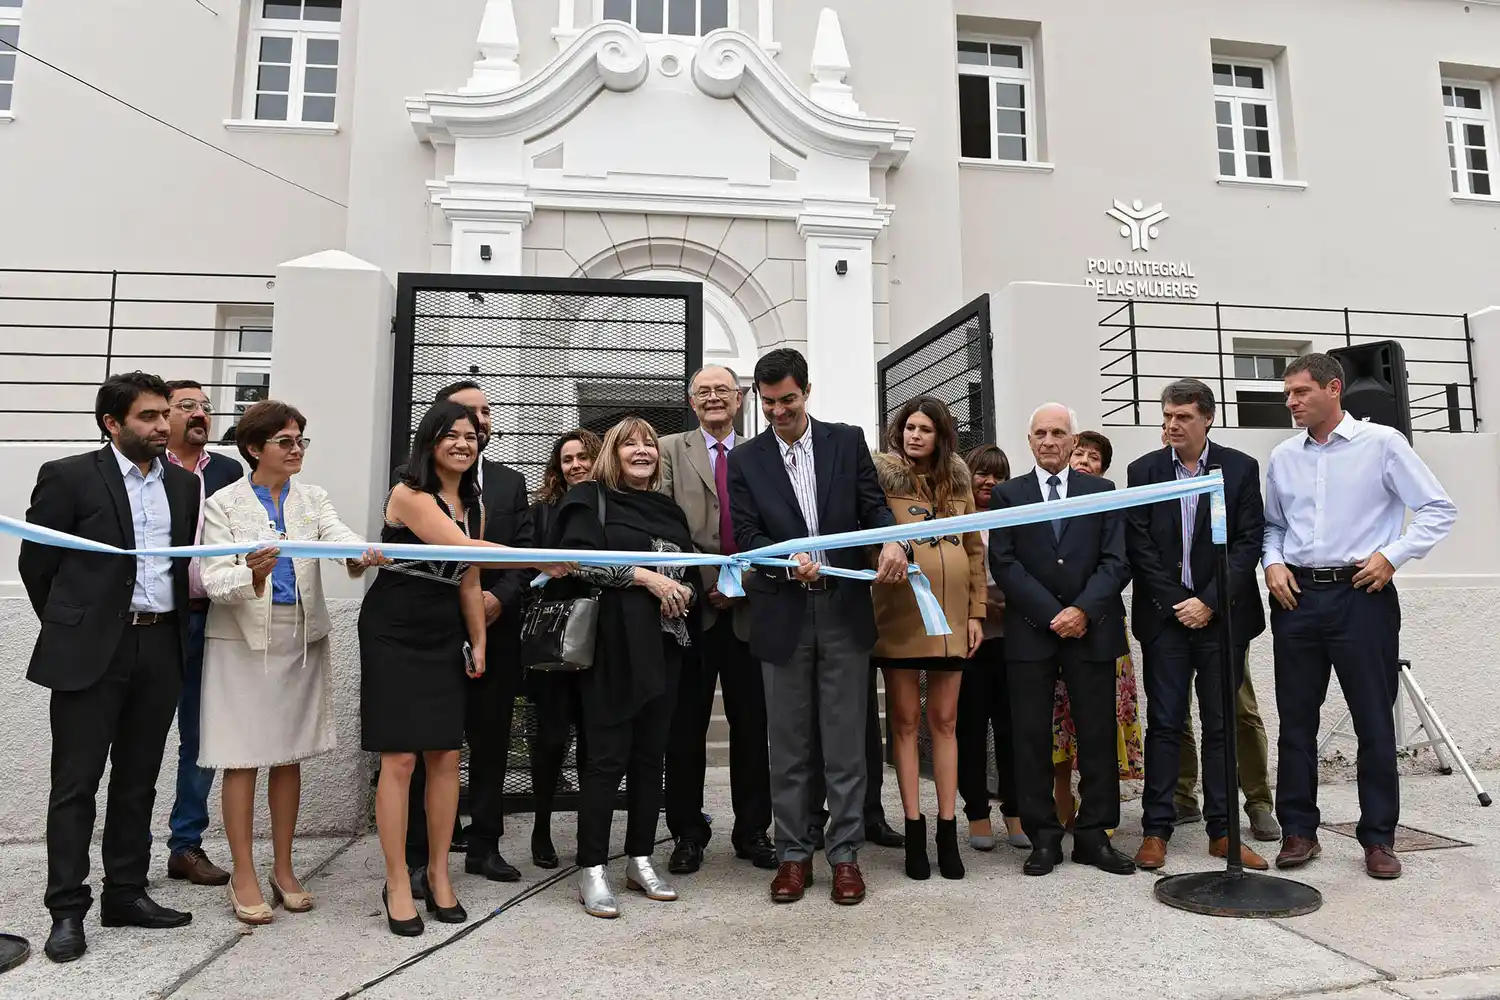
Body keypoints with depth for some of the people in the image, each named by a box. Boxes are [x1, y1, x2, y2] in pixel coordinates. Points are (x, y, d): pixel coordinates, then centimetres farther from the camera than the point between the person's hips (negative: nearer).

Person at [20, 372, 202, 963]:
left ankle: (126, 894, 23)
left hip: (161, 648, 4)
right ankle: (68, 910, 13)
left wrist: (172, 628, 10)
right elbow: (36, 563, 0)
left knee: (137, 780, 12)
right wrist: (70, 628, 7)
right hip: (92, 650, -4)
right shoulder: (69, 476, -4)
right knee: (76, 783, 4)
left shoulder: (184, 485, 10)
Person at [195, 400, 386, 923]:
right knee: (242, 758, 2)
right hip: (244, 640, -3)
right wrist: (252, 575, -36)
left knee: (289, 756, 11)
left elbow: (342, 537, -14)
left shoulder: (312, 499, 5)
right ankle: (243, 876, 16)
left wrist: (364, 554, -38)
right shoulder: (224, 504, -4)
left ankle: (283, 868, 24)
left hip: (301, 639, 4)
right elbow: (214, 580, -13)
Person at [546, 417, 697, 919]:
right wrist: (645, 577, -15)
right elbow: (578, 558, -12)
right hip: (613, 642, -5)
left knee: (651, 754, 9)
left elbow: (689, 570, 23)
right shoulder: (592, 499, 1)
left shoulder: (668, 509, 17)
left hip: (663, 644, 6)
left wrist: (684, 590, 0)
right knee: (608, 756, -4)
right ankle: (591, 871, 7)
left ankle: (641, 860, 21)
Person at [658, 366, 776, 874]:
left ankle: (753, 830, 22)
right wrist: (693, 582, -11)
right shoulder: (671, 450, 7)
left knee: (751, 722, 8)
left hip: (747, 606, 2)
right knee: (686, 724, 6)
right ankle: (688, 832, 20)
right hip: (691, 604, -1)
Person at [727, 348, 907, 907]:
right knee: (789, 746, 10)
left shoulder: (847, 441, 6)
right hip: (782, 615, 0)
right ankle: (793, 854, 23)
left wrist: (893, 541, -20)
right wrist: (788, 561, -22)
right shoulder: (746, 461, 5)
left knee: (846, 743, 6)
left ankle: (845, 854, 20)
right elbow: (746, 536, -3)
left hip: (844, 610, 0)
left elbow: (874, 505, 2)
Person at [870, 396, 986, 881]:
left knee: (944, 720, 8)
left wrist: (976, 612, 9)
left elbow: (975, 550, 14)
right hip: (900, 612, -3)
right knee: (905, 720, 4)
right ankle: (914, 829, 12)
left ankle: (947, 830, 16)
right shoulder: (882, 475, 2)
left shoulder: (958, 481, 13)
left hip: (951, 613, 3)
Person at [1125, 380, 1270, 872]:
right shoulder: (1143, 471, 3)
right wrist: (1177, 603, -8)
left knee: (1221, 726, 7)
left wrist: (1210, 602, -10)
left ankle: (1223, 831, 16)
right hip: (1165, 614, 0)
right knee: (1164, 725, 2)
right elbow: (1139, 546, -1)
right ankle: (1156, 832, 8)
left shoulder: (1241, 468, 3)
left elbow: (1248, 542, -2)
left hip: (1222, 615, 0)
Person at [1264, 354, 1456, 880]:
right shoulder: (1282, 457, 10)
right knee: (1296, 718, 7)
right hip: (1296, 596, 4)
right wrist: (1273, 563, 1)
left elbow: (1438, 509, -1)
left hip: (1362, 595, -3)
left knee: (1374, 720, 3)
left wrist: (1392, 555, -11)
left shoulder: (1381, 442, -1)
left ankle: (1378, 837, 16)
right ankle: (1298, 830, 17)